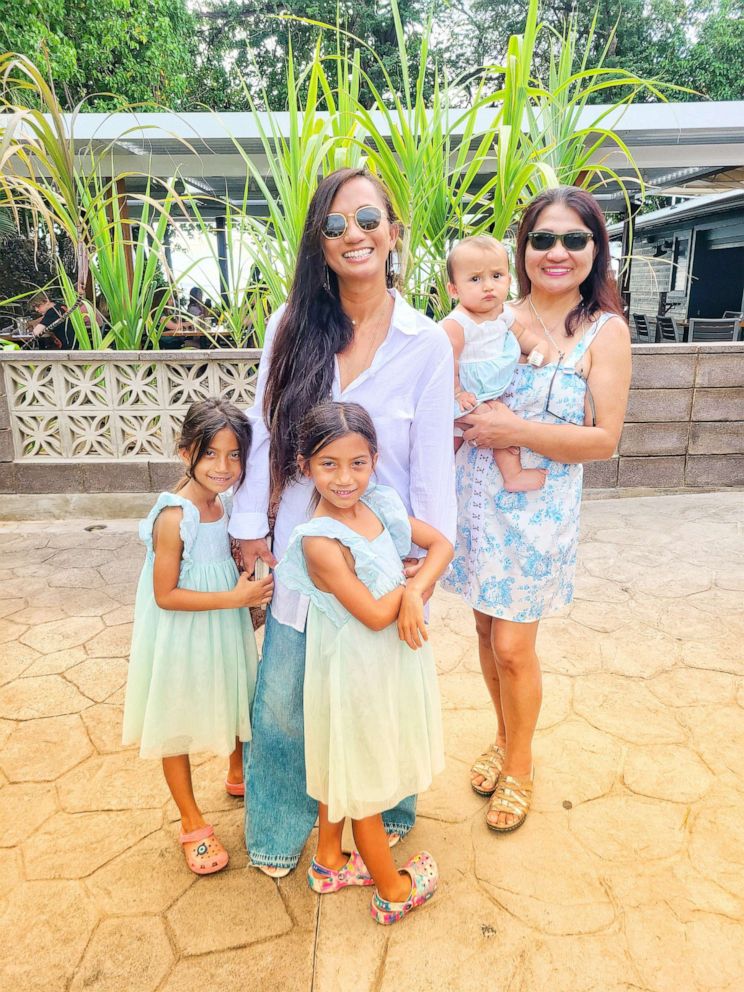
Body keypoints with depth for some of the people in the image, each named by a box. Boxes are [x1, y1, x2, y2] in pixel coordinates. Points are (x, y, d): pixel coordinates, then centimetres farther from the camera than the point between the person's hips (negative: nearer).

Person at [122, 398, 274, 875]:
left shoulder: (227, 502, -4)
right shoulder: (174, 517, -26)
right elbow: (166, 594, -24)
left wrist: (250, 584, -6)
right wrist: (234, 597, -25)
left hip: (225, 632, 7)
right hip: (182, 640, -7)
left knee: (239, 705, 24)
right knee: (178, 727, 13)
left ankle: (239, 774, 53)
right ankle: (193, 822, 33)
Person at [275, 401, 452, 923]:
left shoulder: (380, 505, -7)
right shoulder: (320, 542, -28)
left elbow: (441, 543, -2)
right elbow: (375, 614, -27)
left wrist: (415, 590, -18)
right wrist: (409, 579, -12)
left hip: (392, 659, 7)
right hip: (357, 670, -7)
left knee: (343, 767, 25)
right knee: (363, 779, 15)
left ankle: (329, 862, 48)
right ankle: (393, 891, 38)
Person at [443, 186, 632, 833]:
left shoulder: (606, 331, -5)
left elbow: (603, 440, -10)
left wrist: (516, 430, -18)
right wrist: (468, 416, -11)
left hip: (540, 507, -3)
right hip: (477, 494, 4)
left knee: (513, 646, 2)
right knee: (488, 629, 14)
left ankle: (519, 766, 29)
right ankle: (506, 738, 40)